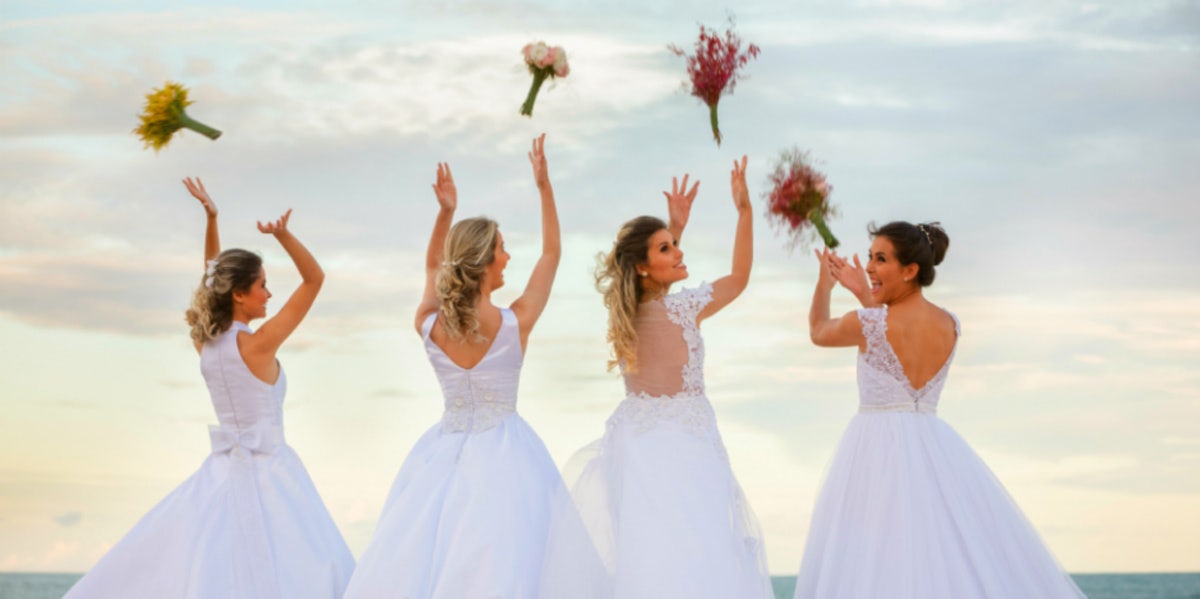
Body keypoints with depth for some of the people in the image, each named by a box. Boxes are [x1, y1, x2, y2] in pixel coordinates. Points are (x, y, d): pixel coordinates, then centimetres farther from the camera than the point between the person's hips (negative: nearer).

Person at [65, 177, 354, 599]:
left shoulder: (205, 340, 3)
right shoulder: (258, 345, -14)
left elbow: (213, 276, 17)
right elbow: (314, 278, -14)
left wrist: (211, 218, 12)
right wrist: (283, 236, -23)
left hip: (222, 469, 7)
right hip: (266, 470, -7)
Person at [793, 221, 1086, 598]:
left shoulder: (868, 323, -10)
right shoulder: (951, 325, 6)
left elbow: (819, 333, 11)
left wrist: (825, 280, 28)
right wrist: (864, 295, 25)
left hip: (878, 448, -5)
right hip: (934, 448, 5)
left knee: (879, 560, -6)